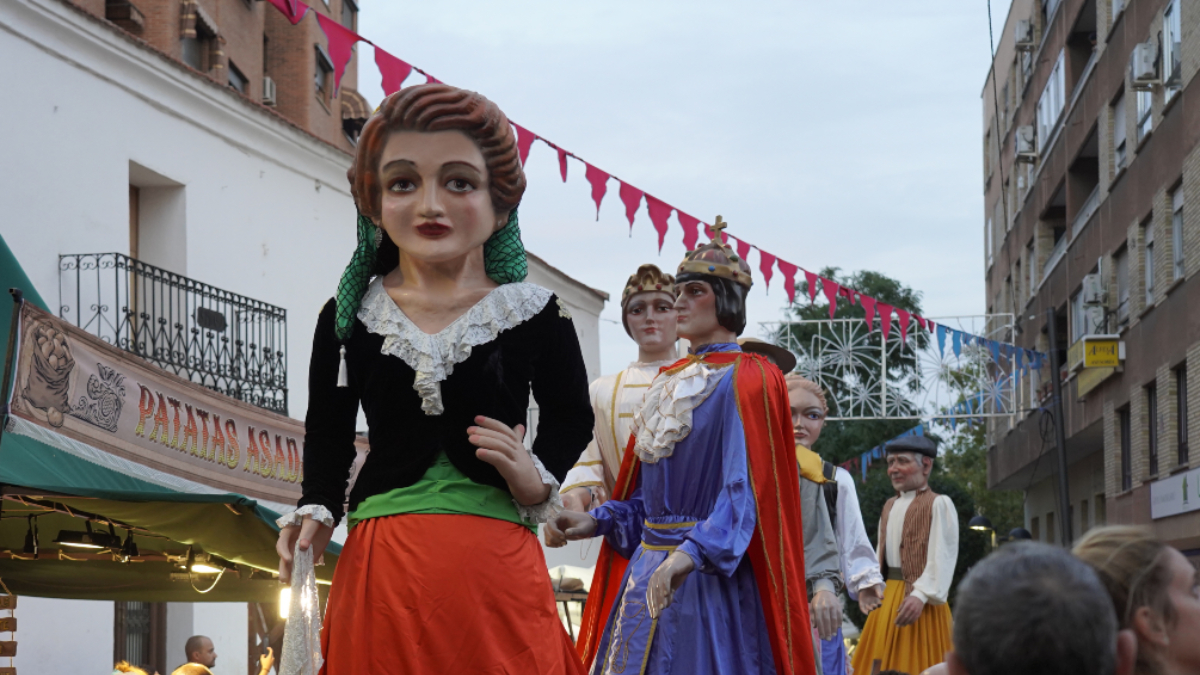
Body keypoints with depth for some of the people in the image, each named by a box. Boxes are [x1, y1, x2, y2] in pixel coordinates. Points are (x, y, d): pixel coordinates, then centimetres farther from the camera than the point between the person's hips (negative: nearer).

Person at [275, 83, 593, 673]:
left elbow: (571, 417, 16)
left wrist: (538, 480, -2)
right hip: (380, 574, 1)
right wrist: (317, 510, -1)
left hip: (498, 572, -1)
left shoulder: (535, 315, 2)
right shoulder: (347, 317, 6)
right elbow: (328, 435, 16)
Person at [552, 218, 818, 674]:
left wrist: (692, 554, -32)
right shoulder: (671, 383, 17)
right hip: (650, 565, 7)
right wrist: (597, 521, 7)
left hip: (711, 573, -7)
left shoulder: (744, 381, -7)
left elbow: (744, 491, -19)